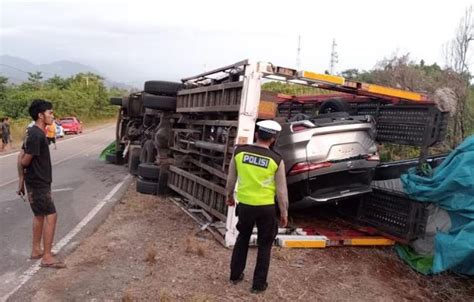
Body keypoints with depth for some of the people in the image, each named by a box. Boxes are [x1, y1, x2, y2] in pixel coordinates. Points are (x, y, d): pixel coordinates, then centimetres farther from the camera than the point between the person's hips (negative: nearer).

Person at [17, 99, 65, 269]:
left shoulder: (34, 132, 8)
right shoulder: (37, 135, -23)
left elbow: (21, 158, 11)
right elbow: (25, 161, -20)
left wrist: (21, 180, 12)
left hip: (37, 182, 10)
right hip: (38, 183, -10)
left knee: (39, 215, 18)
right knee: (51, 216, -6)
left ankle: (36, 250, 30)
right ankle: (47, 257, 1)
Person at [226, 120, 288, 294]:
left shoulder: (239, 152, -7)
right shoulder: (276, 160, -13)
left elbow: (231, 179, 4)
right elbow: (281, 190, -7)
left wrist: (229, 196, 21)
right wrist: (284, 213, 6)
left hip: (244, 204, 3)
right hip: (266, 207, -2)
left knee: (242, 238, 24)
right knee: (264, 245, 15)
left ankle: (235, 275, 35)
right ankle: (258, 284, 23)